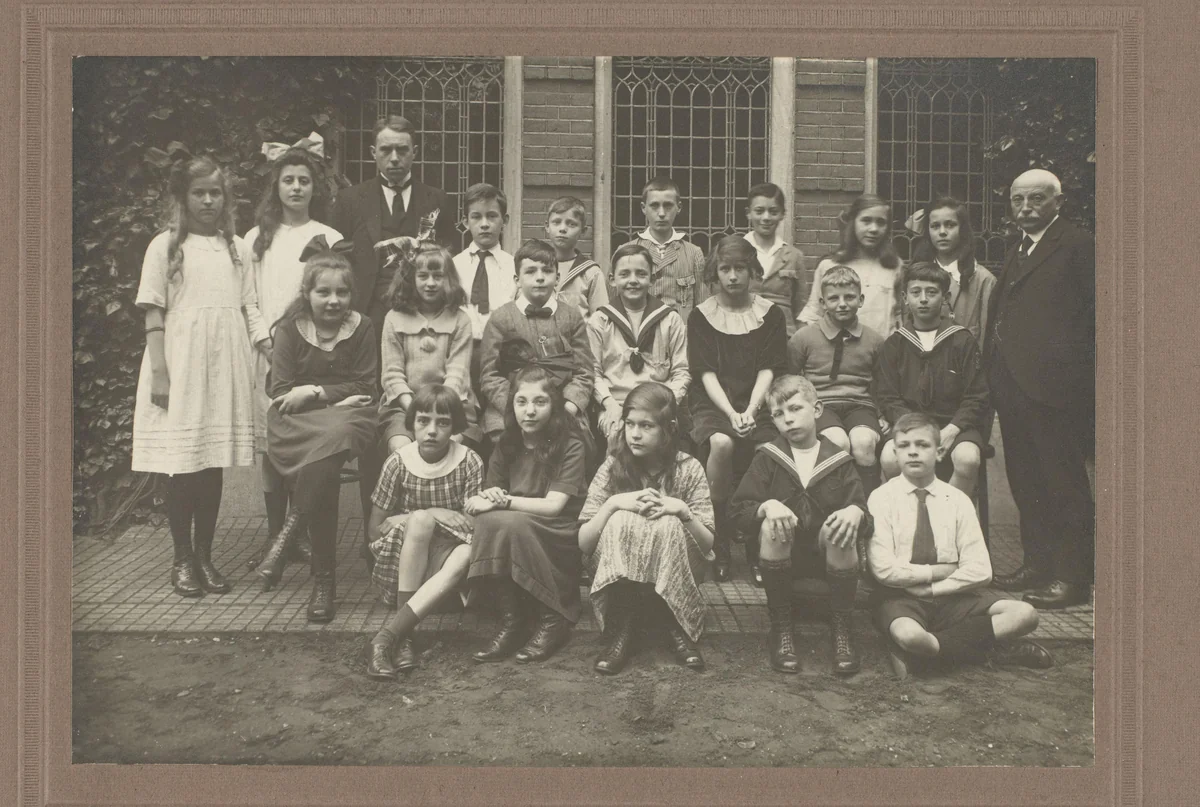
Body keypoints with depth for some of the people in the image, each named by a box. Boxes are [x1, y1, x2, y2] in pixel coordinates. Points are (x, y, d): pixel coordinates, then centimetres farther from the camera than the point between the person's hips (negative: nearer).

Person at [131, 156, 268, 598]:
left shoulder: (237, 248, 12)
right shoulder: (165, 246, 2)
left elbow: (249, 310, 11)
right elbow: (154, 315, -1)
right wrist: (159, 373, -8)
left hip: (226, 368, 3)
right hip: (180, 367, -3)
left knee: (214, 465, 6)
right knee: (181, 465, -1)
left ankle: (205, 555, 18)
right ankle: (182, 560, 12)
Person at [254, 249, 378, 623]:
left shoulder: (362, 328, 7)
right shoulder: (290, 328, 5)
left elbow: (365, 386, 4)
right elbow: (280, 390, 0)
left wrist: (315, 392, -8)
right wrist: (337, 397, -11)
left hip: (346, 415, 1)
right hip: (297, 421, 0)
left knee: (335, 436, -38)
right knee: (327, 466, -35)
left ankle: (286, 534, -21)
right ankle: (324, 576, -23)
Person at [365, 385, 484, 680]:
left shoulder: (470, 463, -7)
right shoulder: (399, 462, -7)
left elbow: (474, 526, -9)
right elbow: (374, 529, -3)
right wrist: (424, 518, -15)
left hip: (445, 561, 1)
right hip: (403, 562, 0)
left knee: (468, 553, -34)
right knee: (420, 519, -32)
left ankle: (389, 633, -37)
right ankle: (403, 635, -30)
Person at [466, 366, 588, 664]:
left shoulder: (570, 445, -7)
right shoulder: (506, 445, 7)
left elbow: (553, 505, -17)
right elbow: (480, 499, 1)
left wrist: (504, 501, -22)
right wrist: (485, 501, -23)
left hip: (562, 537, -4)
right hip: (516, 533, 4)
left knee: (509, 523, -32)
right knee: (488, 521, -27)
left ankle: (553, 620, -17)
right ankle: (510, 622, -20)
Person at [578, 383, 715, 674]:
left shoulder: (689, 469, -6)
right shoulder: (612, 467, -5)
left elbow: (708, 544, -7)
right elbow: (583, 542, -9)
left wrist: (683, 511, -25)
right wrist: (613, 503, -25)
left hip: (675, 574, 0)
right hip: (616, 574, 0)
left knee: (669, 525, -30)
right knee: (621, 520, -29)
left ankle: (678, 628, -20)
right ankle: (619, 631, -25)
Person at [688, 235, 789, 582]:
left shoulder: (770, 315, 11)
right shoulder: (701, 316, 8)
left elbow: (769, 370, 1)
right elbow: (706, 373, -2)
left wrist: (750, 411, -15)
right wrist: (731, 414, -17)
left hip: (757, 402, 1)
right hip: (713, 403, -1)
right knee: (721, 442, -34)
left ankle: (758, 545, -9)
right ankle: (718, 544, -20)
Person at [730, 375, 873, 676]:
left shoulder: (838, 461, 2)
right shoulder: (768, 458, 3)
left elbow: (865, 516, -4)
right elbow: (738, 509, -5)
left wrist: (855, 512, -29)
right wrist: (767, 506, -26)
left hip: (826, 549, 0)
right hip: (782, 547, 0)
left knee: (842, 528, -31)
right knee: (771, 525, -31)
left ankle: (842, 627, -15)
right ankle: (781, 627, -19)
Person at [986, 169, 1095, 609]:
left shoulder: (1077, 245, -4)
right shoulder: (1016, 253, 21)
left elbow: (1092, 314, -9)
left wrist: (1072, 372, -14)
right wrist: (995, 377, 10)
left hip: (1052, 385, -8)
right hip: (1013, 386, 9)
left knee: (1064, 484, -2)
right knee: (1025, 482, 14)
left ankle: (1072, 574, 5)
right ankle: (1038, 563, 25)